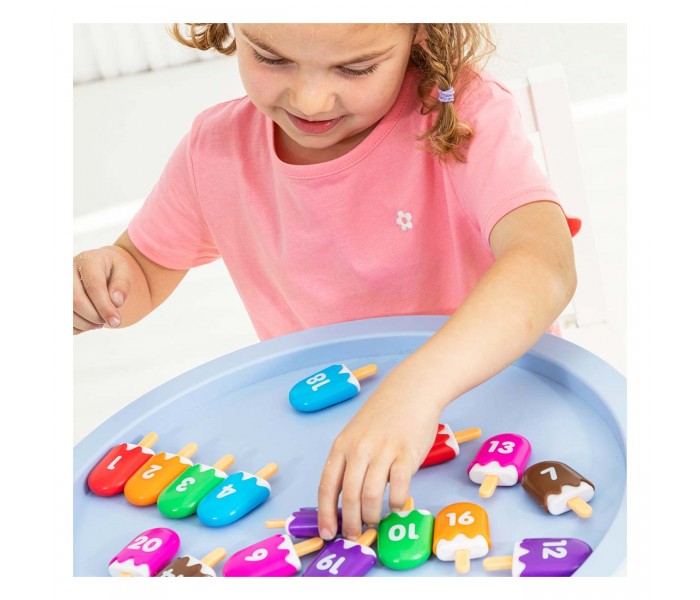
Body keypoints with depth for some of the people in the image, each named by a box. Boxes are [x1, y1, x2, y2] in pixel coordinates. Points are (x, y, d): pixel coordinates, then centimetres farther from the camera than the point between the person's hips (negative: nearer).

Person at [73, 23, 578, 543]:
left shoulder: (466, 115, -20)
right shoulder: (216, 152, -6)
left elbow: (546, 265, -38)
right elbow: (146, 272, 12)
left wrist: (419, 386, -54)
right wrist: (103, 278, -14)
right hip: (322, 444, 4)